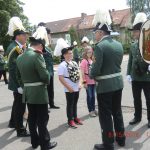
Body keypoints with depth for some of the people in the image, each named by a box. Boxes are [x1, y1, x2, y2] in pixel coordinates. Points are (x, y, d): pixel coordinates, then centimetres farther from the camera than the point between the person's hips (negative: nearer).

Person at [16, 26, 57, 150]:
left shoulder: (20, 57, 5)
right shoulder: (37, 56, -18)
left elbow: (21, 73, 12)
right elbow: (45, 75, -19)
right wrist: (47, 82, 0)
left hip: (27, 92, 8)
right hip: (39, 92, -7)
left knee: (32, 118, 17)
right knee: (42, 119, 4)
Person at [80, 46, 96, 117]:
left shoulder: (92, 60, 8)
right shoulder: (84, 61, -9)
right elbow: (82, 72, -12)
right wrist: (84, 82, -14)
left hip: (93, 81, 5)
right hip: (88, 82, -5)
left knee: (93, 96, 13)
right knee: (89, 96, 4)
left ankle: (93, 109, 27)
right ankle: (90, 111, 15)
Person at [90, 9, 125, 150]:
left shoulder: (100, 46, -18)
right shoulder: (119, 45, 6)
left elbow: (95, 70, -19)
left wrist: (91, 75, 1)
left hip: (105, 86, -7)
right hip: (118, 83, 8)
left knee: (105, 115, 5)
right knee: (117, 111, 20)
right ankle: (120, 138, 34)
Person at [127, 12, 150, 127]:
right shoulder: (133, 46, 6)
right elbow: (130, 61, 8)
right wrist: (128, 74, 2)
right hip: (135, 77, 5)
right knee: (136, 99, 15)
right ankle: (137, 117, 31)